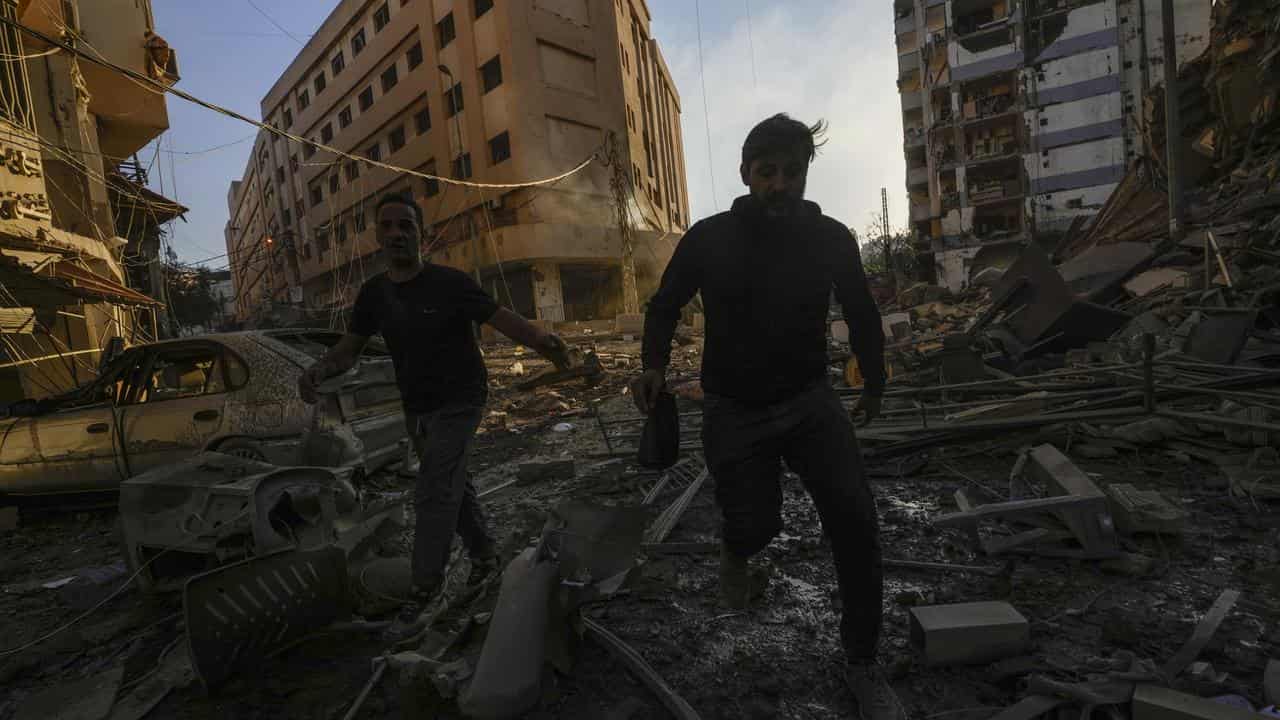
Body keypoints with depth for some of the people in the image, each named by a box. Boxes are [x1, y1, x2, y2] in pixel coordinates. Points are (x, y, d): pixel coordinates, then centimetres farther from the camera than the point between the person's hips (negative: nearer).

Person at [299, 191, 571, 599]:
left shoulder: (450, 283, -17)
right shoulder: (373, 293, 1)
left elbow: (503, 319, -18)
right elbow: (350, 347, 4)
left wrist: (541, 342, -39)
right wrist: (320, 370, -18)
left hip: (459, 403, -6)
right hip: (416, 408, 7)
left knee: (434, 495, -9)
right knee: (452, 485, 17)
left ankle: (424, 591, 5)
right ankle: (483, 554, 35)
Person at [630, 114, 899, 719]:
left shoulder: (830, 239, -4)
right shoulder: (708, 239, -8)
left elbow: (862, 314, 12)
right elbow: (665, 305, 6)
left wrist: (874, 384, 22)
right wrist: (654, 366, -11)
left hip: (809, 400, 1)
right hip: (734, 409, -1)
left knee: (854, 517, -13)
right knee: (755, 526, -7)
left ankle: (862, 662, 11)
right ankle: (735, 550, 37)